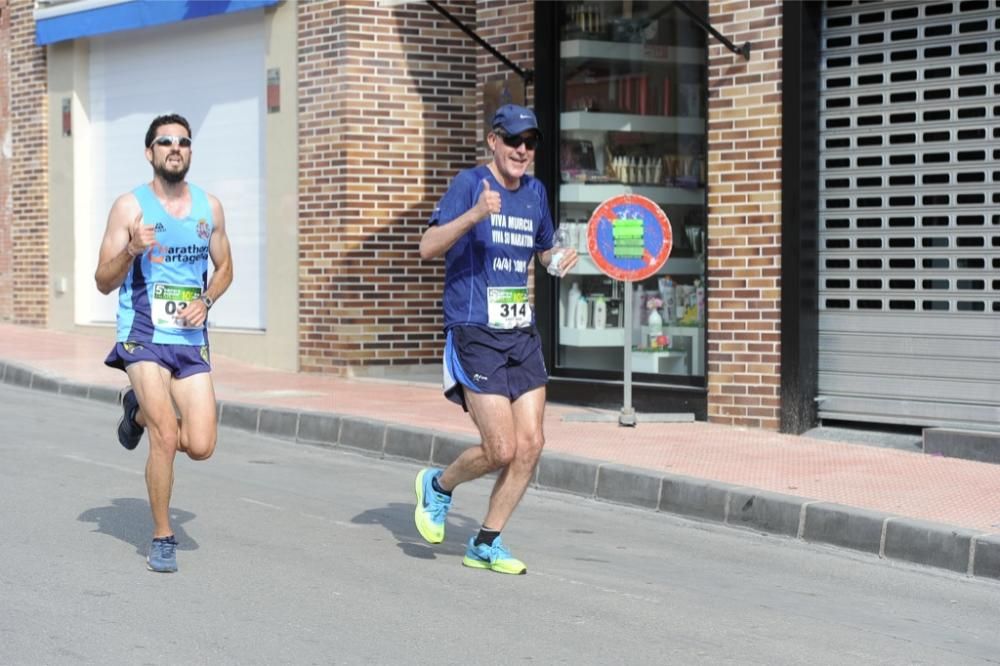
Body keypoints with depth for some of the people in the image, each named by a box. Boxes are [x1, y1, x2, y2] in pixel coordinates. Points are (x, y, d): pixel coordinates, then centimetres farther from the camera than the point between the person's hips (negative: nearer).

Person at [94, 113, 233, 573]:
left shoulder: (209, 207, 7)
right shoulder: (129, 206, -4)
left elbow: (224, 268, 19)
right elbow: (104, 282, -5)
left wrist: (206, 300, -2)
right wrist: (131, 251, -24)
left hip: (192, 341, 4)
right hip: (143, 338, -4)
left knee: (200, 447, -3)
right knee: (166, 437, -16)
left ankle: (139, 410, 29)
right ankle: (162, 539, 3)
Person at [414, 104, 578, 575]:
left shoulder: (535, 192, 11)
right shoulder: (470, 183, -9)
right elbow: (428, 248, -20)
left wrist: (559, 260, 5)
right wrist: (473, 215, -35)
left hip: (522, 333, 7)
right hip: (475, 335, -7)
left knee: (530, 445, 0)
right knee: (501, 450, -10)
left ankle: (486, 544, 14)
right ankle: (438, 486, 20)